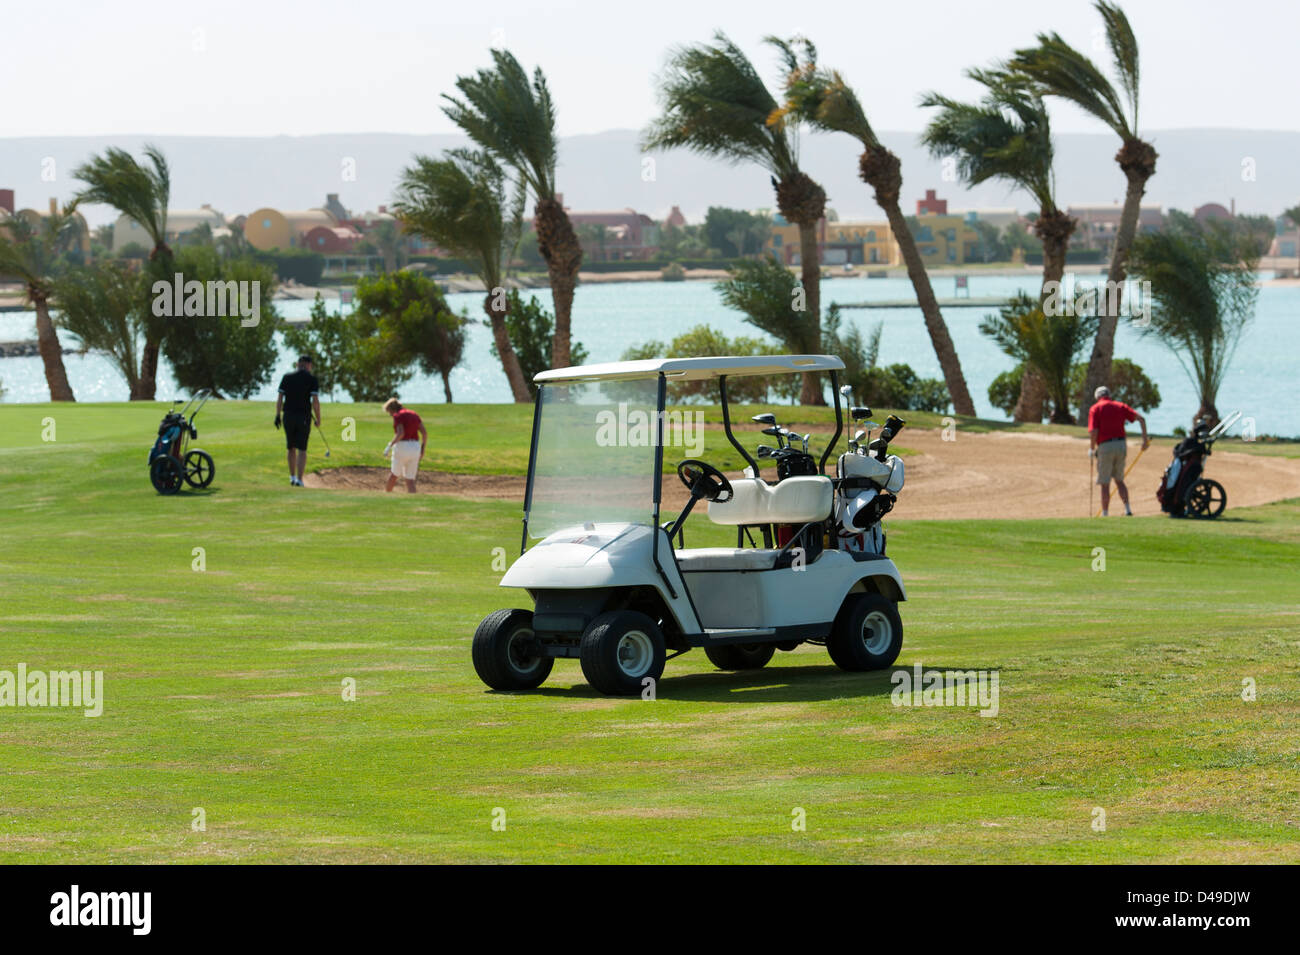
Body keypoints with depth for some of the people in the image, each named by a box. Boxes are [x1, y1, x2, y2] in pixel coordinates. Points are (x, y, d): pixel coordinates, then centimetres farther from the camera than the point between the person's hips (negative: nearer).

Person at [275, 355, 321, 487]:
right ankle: (299, 480, -9)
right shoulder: (312, 379, -3)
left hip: (288, 416, 3)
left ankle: (292, 477, 25)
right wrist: (318, 419, -2)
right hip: (304, 417, -3)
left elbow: (279, 398, 1)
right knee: (302, 449, 0)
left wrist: (277, 415, 4)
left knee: (291, 448, 17)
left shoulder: (287, 377, 6)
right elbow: (315, 401, -10)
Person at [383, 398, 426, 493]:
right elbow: (424, 433, 7)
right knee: (410, 479, 7)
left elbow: (400, 434, -21)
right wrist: (423, 448, 14)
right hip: (415, 448, 5)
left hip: (402, 446, -5)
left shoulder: (397, 416, -8)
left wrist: (391, 444, -10)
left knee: (395, 474, 18)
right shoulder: (414, 414, 13)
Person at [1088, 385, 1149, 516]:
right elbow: (1141, 419, 3)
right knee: (1119, 480, 19)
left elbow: (1093, 432, -12)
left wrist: (1092, 449, 4)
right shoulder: (1120, 406, 11)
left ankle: (1105, 514, 5)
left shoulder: (1095, 409, -1)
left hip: (1105, 447, -4)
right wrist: (1145, 438, 5)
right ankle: (1127, 509, 8)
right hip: (1121, 445, 4)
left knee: (1105, 484, 4)